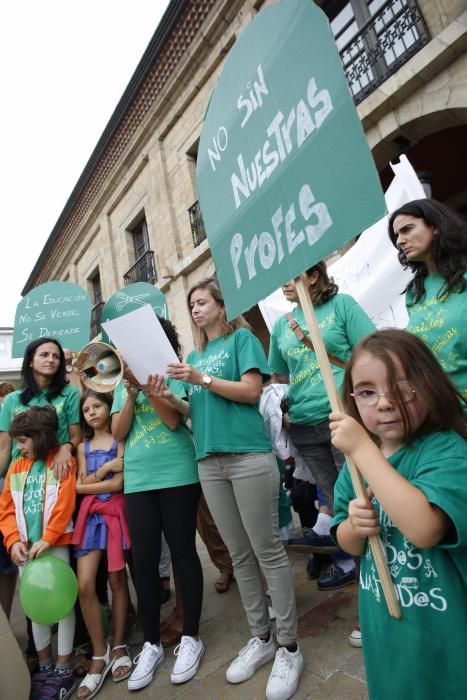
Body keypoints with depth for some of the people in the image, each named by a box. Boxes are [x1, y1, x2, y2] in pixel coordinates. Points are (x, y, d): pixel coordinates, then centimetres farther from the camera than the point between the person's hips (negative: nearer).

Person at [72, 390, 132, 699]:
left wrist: (88, 484, -3)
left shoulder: (120, 441, 0)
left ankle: (119, 646, 22)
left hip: (115, 511, -4)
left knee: (117, 580, 5)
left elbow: (119, 483, -9)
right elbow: (82, 484, 6)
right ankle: (100, 654, 11)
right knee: (85, 585, -5)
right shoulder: (83, 447, 15)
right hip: (90, 515, 4)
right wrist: (106, 468, -8)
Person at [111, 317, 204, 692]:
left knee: (182, 552, 7)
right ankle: (152, 643, 27)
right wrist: (132, 391, -9)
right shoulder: (124, 385, 12)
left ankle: (191, 637, 24)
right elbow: (118, 432, 2)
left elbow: (173, 420, -12)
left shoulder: (174, 376, 1)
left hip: (178, 475, -3)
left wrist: (149, 385, -17)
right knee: (144, 560, 8)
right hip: (138, 480, 4)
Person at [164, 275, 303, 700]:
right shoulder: (194, 356, 20)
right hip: (210, 461, 6)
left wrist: (202, 378, -13)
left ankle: (289, 647, 16)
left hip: (249, 456, -6)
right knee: (240, 555, 13)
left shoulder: (242, 338, 3)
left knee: (268, 551, 1)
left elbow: (251, 391, -9)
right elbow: (193, 410, 16)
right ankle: (261, 638, 28)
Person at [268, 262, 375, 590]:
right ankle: (347, 560, 34)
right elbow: (280, 377, 20)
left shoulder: (341, 304, 0)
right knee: (333, 494, 16)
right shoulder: (281, 324, 13)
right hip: (305, 426, 5)